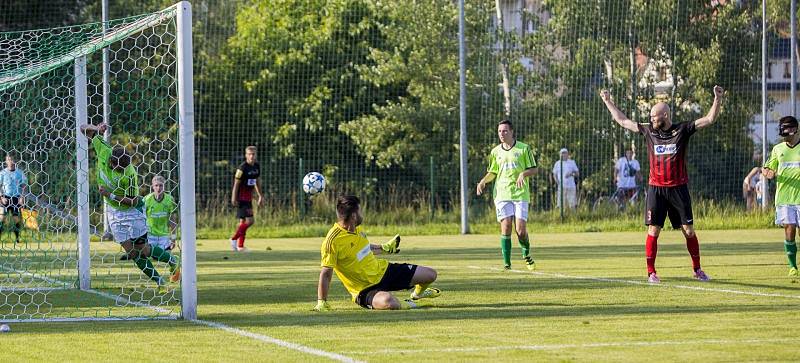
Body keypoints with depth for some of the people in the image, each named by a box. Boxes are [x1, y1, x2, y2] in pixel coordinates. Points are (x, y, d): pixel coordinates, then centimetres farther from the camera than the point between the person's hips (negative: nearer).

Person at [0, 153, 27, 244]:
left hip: (16, 198, 1)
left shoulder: (19, 172, 5)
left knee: (17, 218, -1)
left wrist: (22, 197, -5)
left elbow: (23, 186, 8)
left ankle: (17, 238, 11)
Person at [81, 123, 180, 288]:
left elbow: (133, 201, -22)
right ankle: (159, 280, 14)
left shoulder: (129, 175, -30)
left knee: (143, 250, 0)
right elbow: (84, 129, -6)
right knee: (131, 252, 3)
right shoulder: (103, 151, -17)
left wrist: (110, 195, -27)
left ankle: (173, 261, 27)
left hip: (131, 211, -6)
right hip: (113, 212, 6)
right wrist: (96, 129, -27)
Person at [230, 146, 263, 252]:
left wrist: (260, 196, 22)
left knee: (243, 221, 11)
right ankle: (234, 239, -5)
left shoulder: (256, 166, 9)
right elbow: (236, 184, -15)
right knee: (249, 221, -14)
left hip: (248, 198, 8)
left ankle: (240, 246, 16)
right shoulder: (242, 168, -15)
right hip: (241, 198, -8)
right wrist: (234, 198, -19)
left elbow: (256, 182, 21)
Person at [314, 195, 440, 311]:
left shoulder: (358, 228, 0)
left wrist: (384, 248, 36)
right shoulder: (332, 241, -26)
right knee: (387, 301, -43)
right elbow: (326, 273, -23)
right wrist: (321, 302, -25)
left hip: (382, 269, 8)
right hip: (366, 289, -8)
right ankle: (401, 304, -8)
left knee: (430, 274, 10)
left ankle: (418, 293, 44)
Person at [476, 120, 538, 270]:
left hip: (520, 194, -2)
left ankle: (526, 255, 20)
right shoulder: (495, 152, 11)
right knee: (505, 227, -9)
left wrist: (523, 174, -15)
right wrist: (483, 181, 0)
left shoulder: (524, 148, 3)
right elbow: (492, 173, 20)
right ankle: (506, 263, -5)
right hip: (502, 194, 2)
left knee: (521, 230, -8)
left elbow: (533, 169, 5)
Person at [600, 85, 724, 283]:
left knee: (689, 230, 2)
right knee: (653, 230, -3)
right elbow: (623, 121, 15)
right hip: (656, 188, 1)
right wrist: (608, 102, 19)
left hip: (678, 188, -1)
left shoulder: (682, 130, -1)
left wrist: (717, 100, -17)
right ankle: (651, 272, 2)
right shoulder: (648, 131, 6)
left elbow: (709, 119, -5)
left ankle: (697, 270, 13)